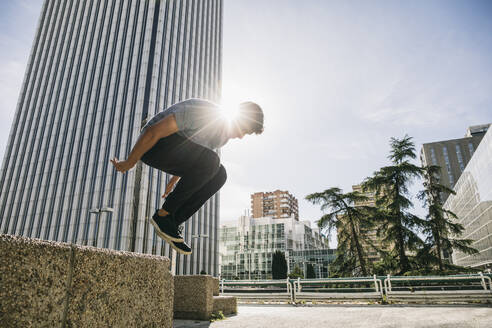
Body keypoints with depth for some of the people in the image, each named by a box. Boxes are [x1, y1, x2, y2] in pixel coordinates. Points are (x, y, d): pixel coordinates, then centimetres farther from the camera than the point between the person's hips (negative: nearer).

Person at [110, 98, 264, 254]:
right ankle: (163, 215, -14)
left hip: (176, 152, 9)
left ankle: (173, 223, -2)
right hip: (151, 146, -9)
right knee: (209, 161, -30)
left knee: (219, 175, -8)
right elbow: (154, 132, -25)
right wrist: (129, 163, -15)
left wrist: (175, 179, 26)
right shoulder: (202, 111, -28)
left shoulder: (224, 136, 2)